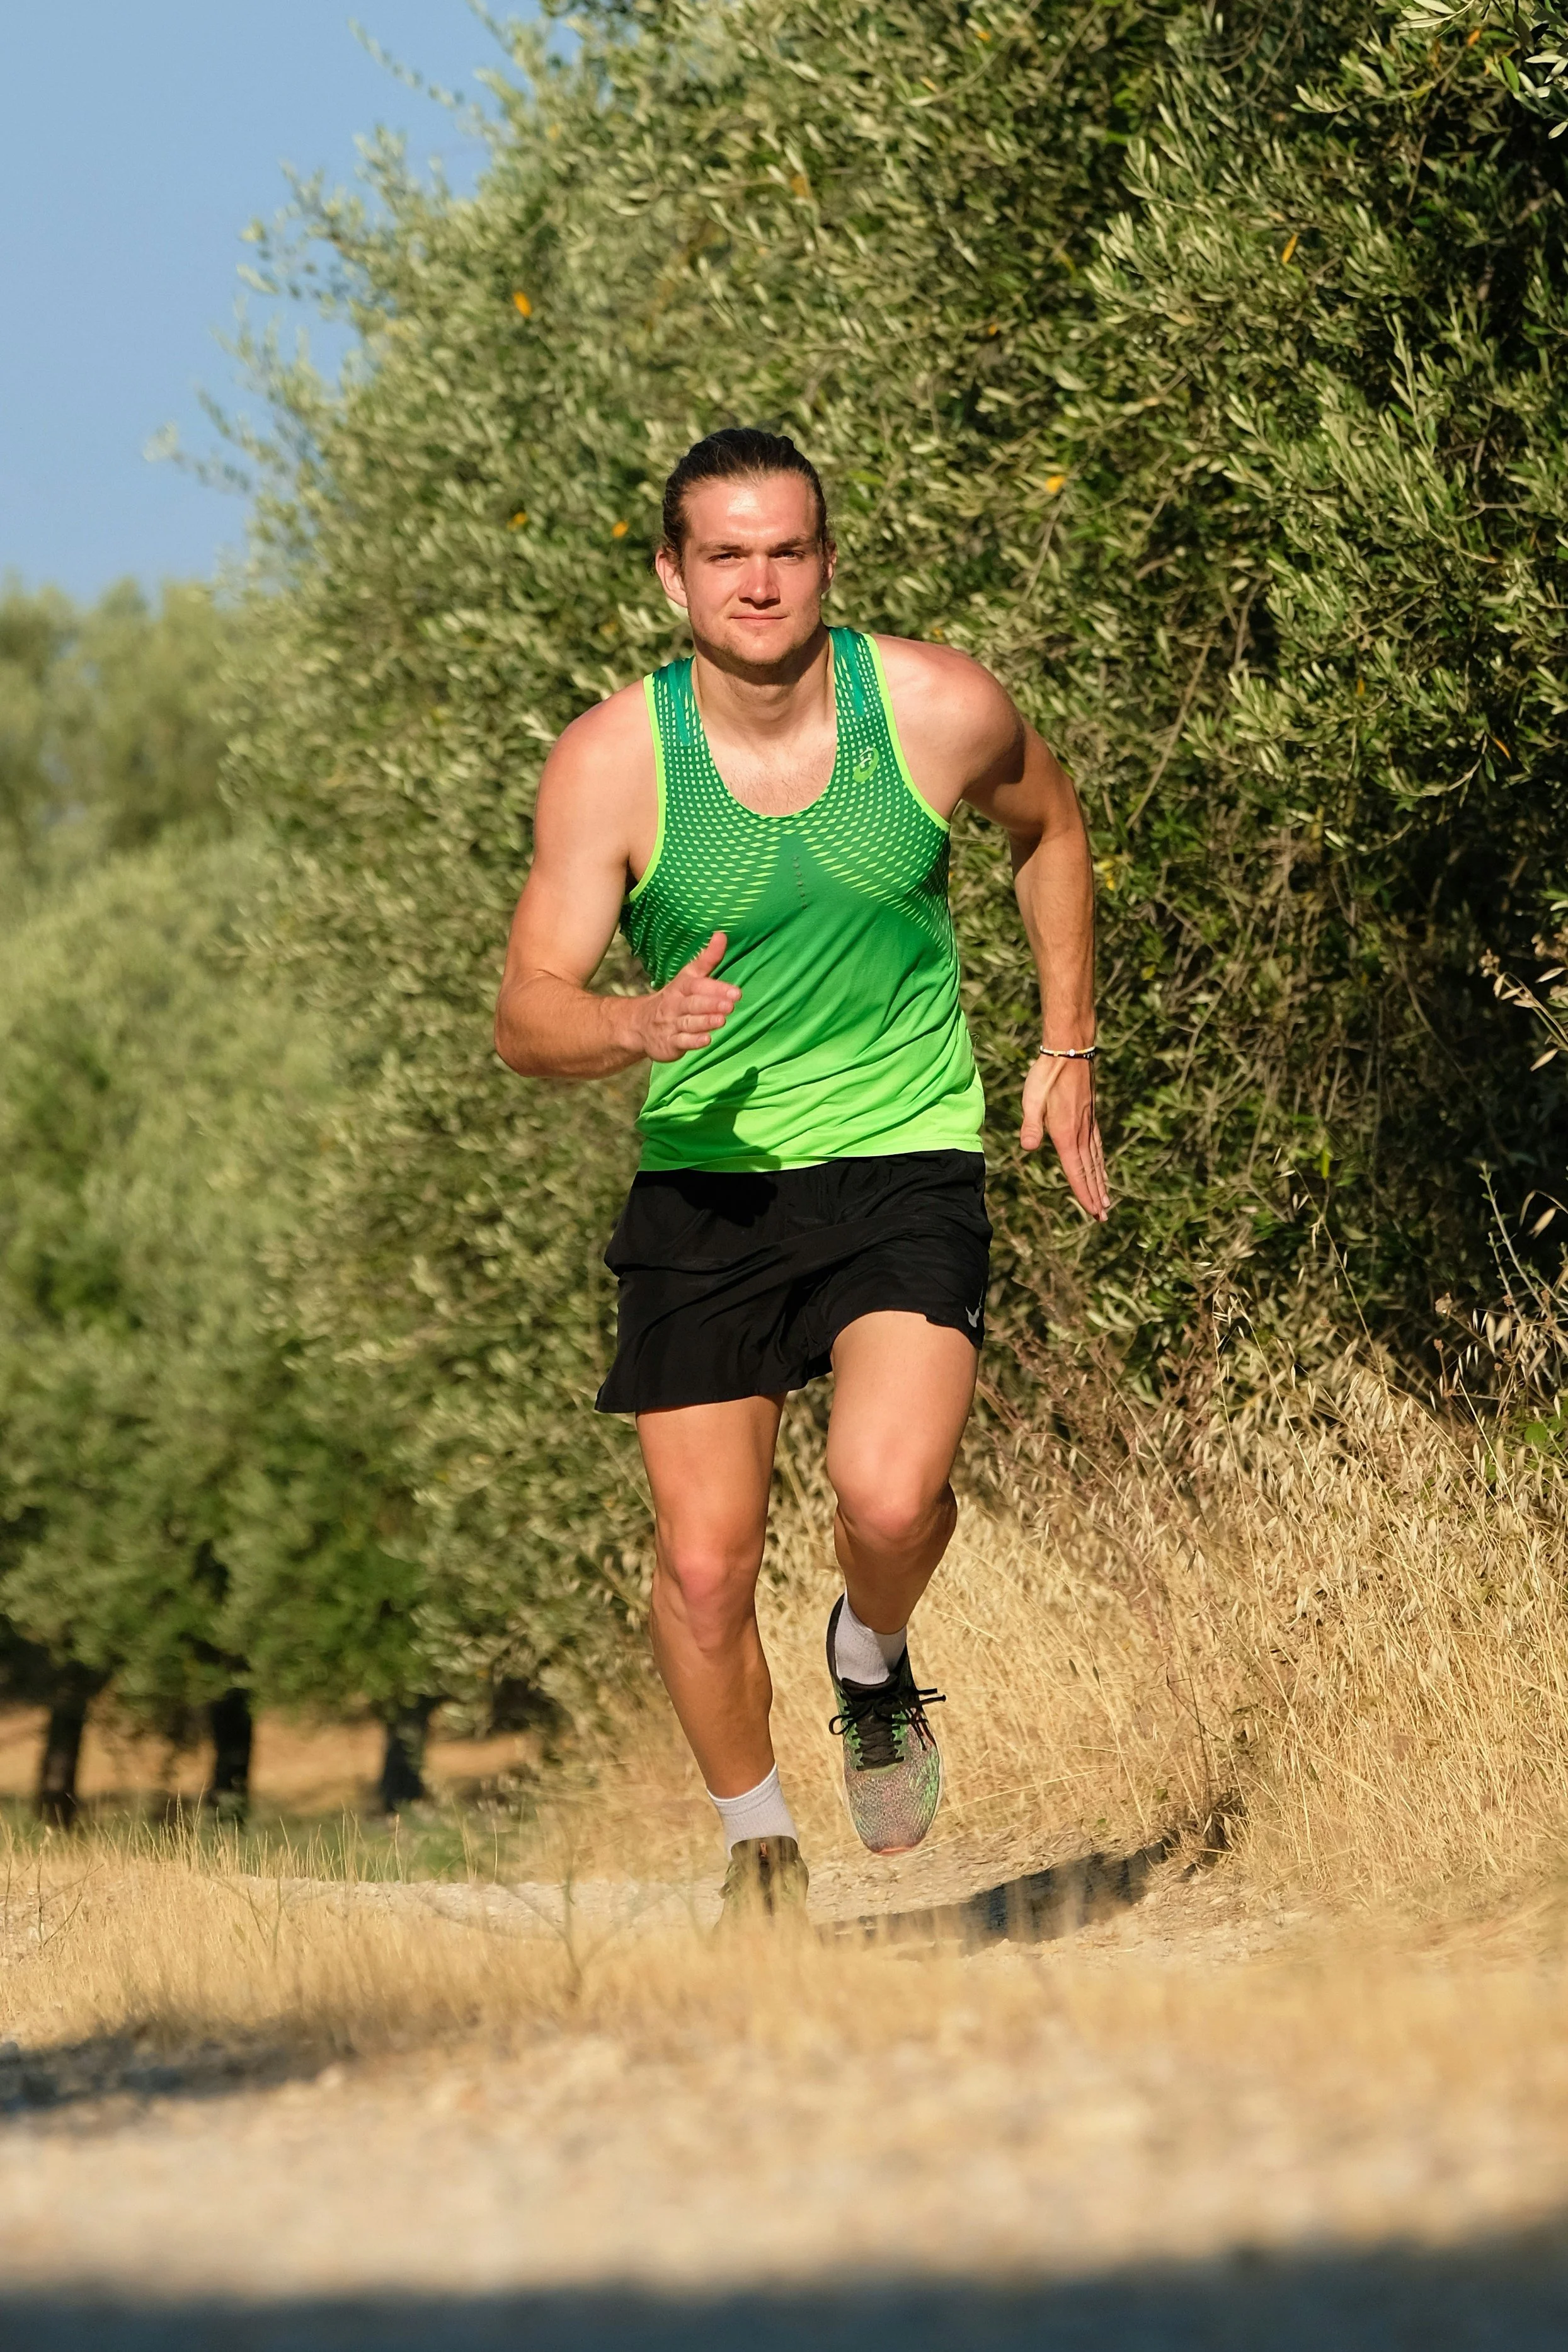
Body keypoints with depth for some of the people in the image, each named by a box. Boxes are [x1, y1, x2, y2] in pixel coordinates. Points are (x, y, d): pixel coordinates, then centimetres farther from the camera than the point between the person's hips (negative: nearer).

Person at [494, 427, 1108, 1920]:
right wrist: (639, 1028, -31)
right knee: (704, 1566, -2)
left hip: (906, 1164, -1)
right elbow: (527, 1021, -10)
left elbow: (1047, 831, 16)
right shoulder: (611, 762, -10)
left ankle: (873, 1661, 12)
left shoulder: (942, 710, -7)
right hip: (704, 1180, 1)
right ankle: (756, 1838, 26)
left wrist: (1066, 1051, 14)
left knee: (887, 1493, -24)